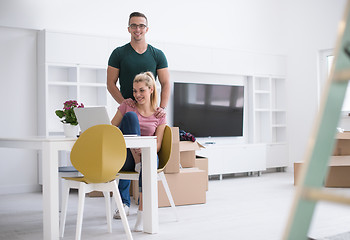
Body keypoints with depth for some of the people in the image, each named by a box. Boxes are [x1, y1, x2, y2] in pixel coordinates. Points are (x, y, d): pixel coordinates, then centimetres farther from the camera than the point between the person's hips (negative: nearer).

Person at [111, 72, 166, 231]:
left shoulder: (159, 115, 8)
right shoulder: (127, 106, 9)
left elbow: (157, 145, 1)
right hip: (125, 159, 0)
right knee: (130, 116, -22)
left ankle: (142, 211, -40)